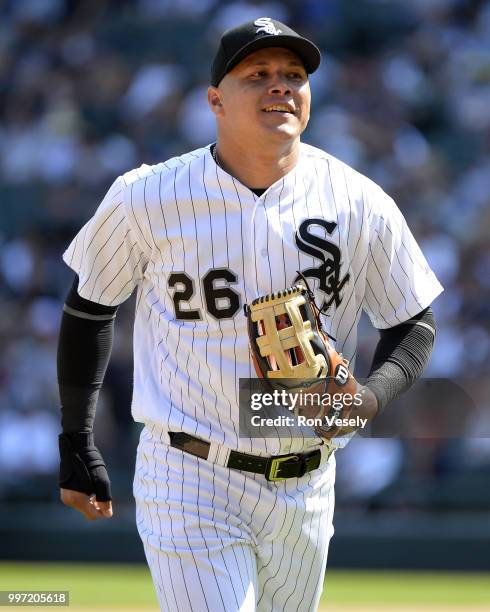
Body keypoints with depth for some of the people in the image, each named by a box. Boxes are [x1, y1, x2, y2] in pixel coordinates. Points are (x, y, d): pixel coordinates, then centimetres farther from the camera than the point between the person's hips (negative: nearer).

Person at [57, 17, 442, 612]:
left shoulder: (360, 205, -4)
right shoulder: (148, 198, -8)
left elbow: (414, 324, 7)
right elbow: (90, 308, 7)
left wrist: (368, 398, -14)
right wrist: (76, 447, 9)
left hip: (304, 489, 3)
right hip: (189, 481, -3)